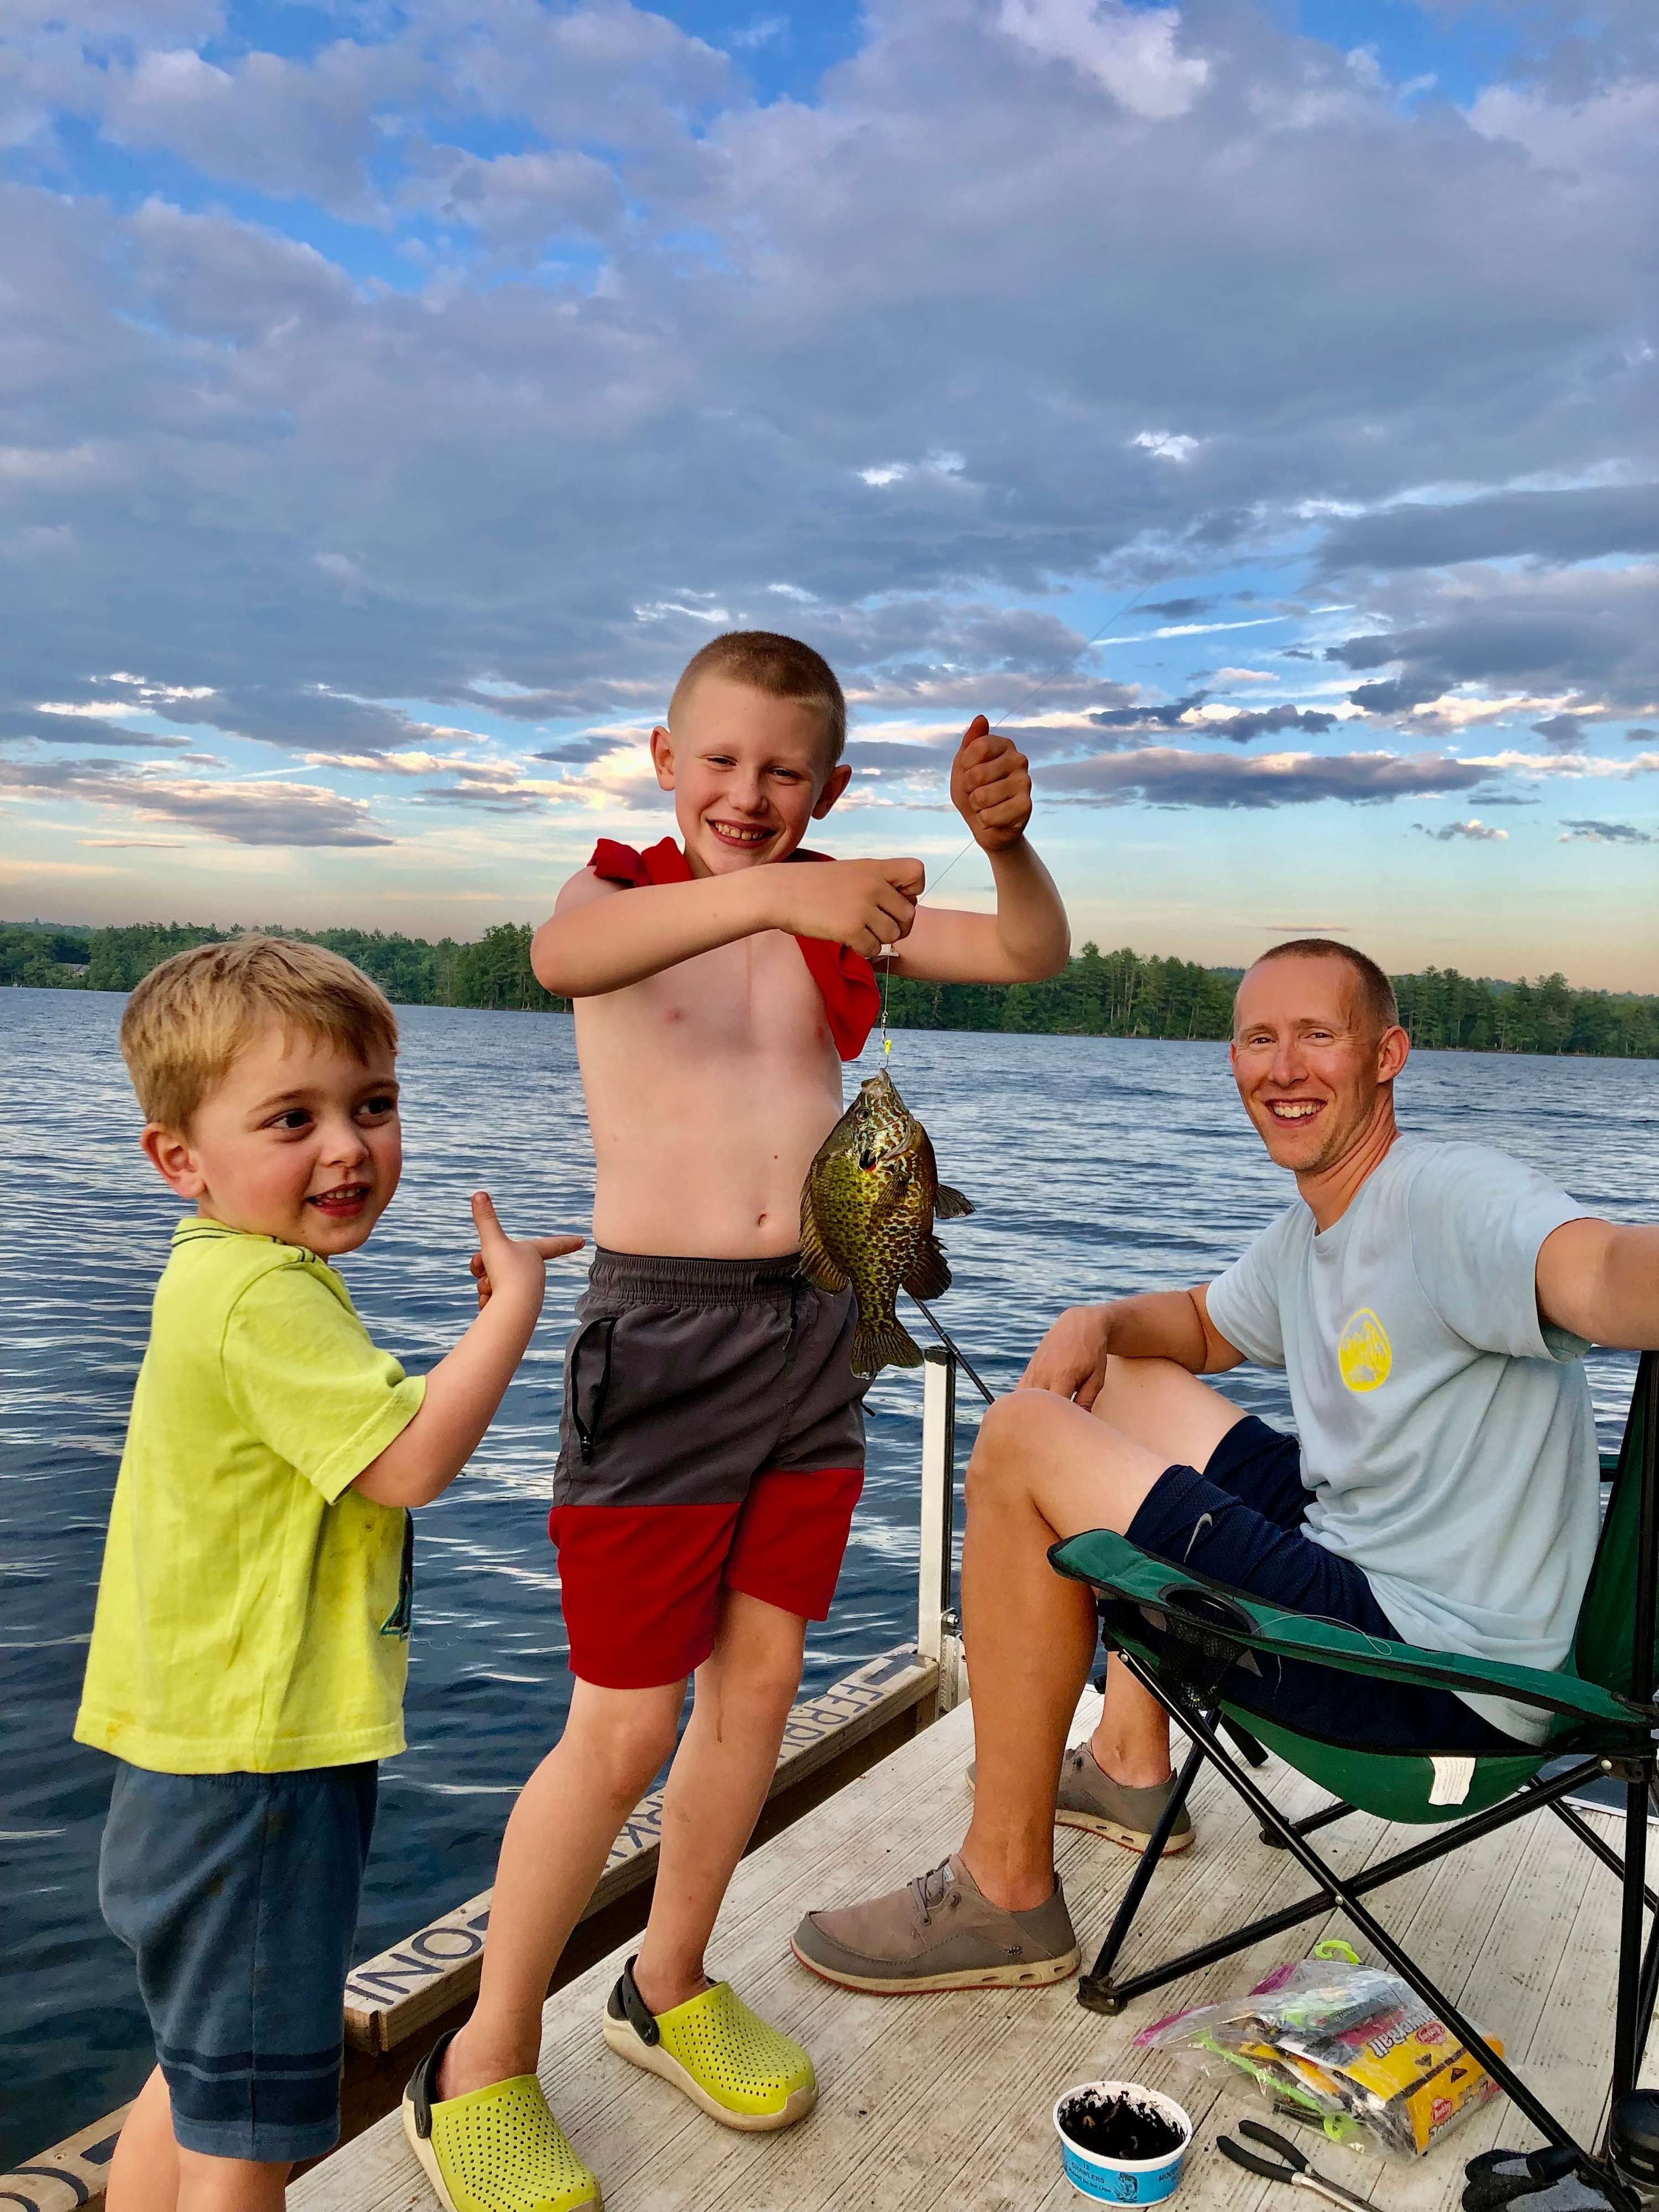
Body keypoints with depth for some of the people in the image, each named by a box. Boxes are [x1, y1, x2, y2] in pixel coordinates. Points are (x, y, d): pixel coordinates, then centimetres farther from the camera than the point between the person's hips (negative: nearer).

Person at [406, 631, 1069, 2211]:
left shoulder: (840, 918, 9)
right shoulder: (622, 899, -3)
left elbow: (1030, 955, -2)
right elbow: (565, 956, -29)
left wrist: (1006, 846, -23)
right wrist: (771, 892, -44)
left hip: (815, 1329, 5)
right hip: (662, 1334, -5)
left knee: (759, 1683, 14)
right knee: (623, 1731, 0)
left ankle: (670, 1988, 37)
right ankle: (482, 2069, 22)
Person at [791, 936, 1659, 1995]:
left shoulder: (1457, 1197, -20)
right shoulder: (1305, 1235, 9)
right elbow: (1204, 1323, 26)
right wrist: (1099, 1321, 2)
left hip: (1445, 1671, -10)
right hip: (1360, 1550, 10)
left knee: (1024, 1441, -14)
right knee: (1120, 1380, 24)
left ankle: (1007, 1892, -2)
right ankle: (1130, 1767, 30)